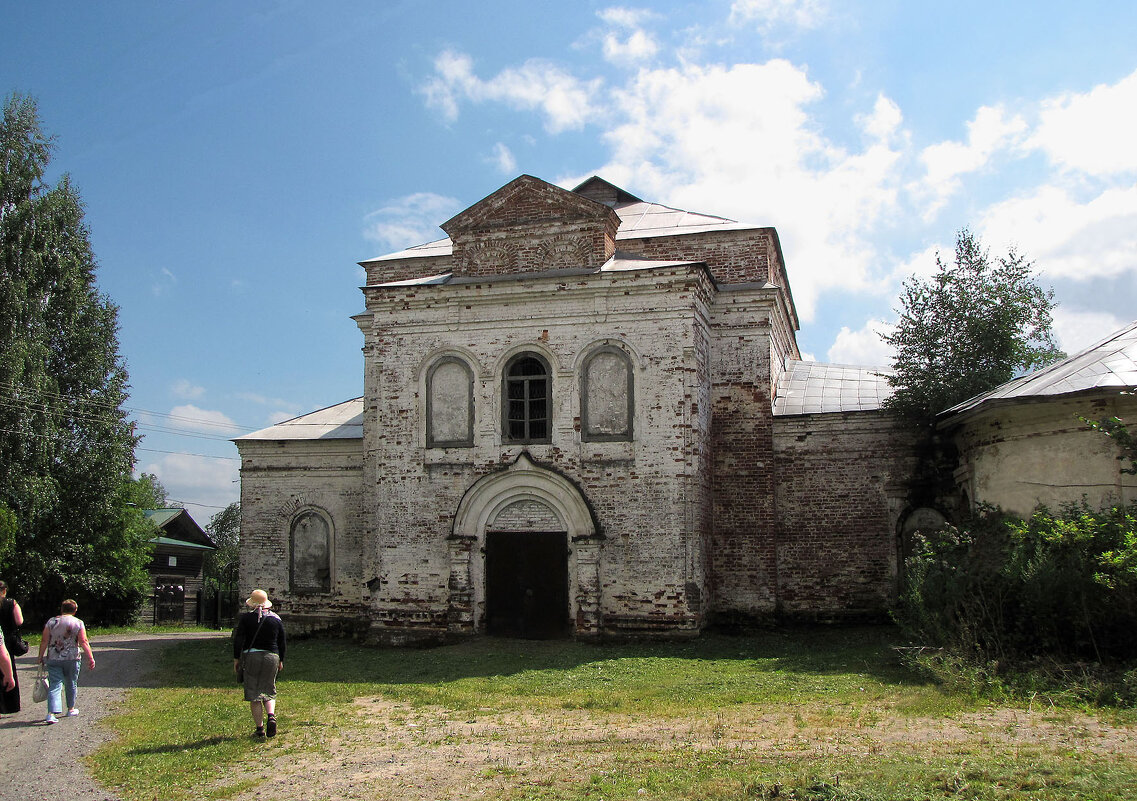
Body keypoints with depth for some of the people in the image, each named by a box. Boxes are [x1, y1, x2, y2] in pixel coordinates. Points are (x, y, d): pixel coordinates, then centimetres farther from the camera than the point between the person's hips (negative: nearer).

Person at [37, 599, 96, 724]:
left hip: (53, 659, 1)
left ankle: (51, 713, -16)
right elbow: (83, 642, -8)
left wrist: (41, 656, 10)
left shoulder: (51, 622, 4)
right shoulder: (78, 623, -2)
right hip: (72, 659, -1)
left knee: (54, 686, -1)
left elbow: (44, 641, 1)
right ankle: (71, 709, 29)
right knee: (71, 684, 16)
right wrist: (90, 658, -6)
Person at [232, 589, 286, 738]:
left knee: (254, 694, 4)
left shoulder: (246, 618, -2)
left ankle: (260, 728, 1)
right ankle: (271, 716, -13)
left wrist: (236, 659, 3)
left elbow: (238, 640, -5)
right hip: (272, 657, 2)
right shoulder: (276, 619, 6)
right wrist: (281, 661, 20)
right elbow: (282, 643, 11)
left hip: (252, 656, -2)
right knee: (269, 691, 14)